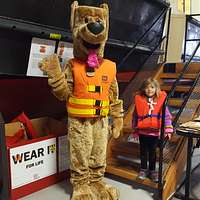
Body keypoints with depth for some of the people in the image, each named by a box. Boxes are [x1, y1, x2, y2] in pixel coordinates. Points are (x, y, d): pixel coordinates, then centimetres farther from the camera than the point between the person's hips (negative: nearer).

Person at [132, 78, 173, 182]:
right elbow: (135, 116, 3)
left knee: (153, 152, 14)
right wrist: (135, 130, 6)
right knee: (143, 151, 15)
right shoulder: (139, 100, -4)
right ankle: (143, 169, 32)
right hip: (143, 131, 1)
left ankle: (152, 170, 31)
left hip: (155, 131, -1)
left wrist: (168, 129, -11)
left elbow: (166, 115, -4)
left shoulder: (161, 100, -5)